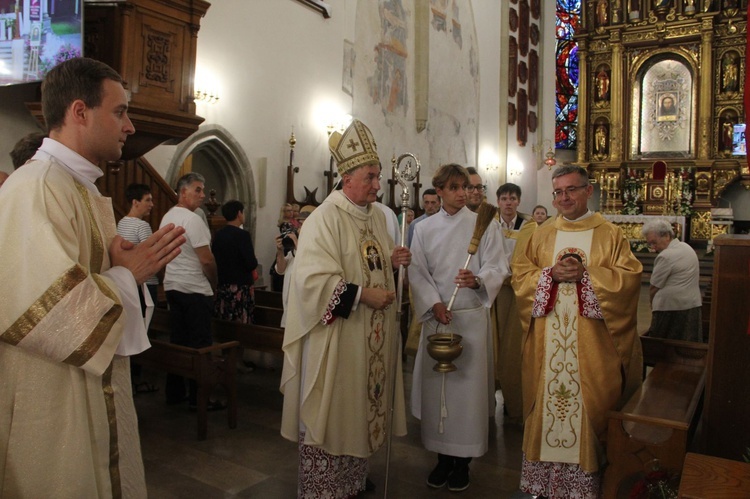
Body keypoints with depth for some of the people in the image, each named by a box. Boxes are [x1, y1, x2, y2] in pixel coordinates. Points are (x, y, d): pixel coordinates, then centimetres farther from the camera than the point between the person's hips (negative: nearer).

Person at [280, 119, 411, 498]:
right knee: (330, 413, 3)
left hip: (372, 335, 8)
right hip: (336, 335, -8)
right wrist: (363, 296, -20)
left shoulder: (377, 215, 10)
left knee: (361, 408, 16)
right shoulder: (325, 218, -15)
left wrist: (393, 261, 0)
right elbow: (314, 279, -22)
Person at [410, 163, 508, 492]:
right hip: (436, 315, 2)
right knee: (436, 384, 5)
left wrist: (477, 280, -24)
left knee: (468, 384, 2)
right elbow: (418, 273, 3)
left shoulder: (484, 224, 0)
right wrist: (434, 303, -12)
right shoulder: (424, 229, 6)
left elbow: (498, 268, -4)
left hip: (472, 316, -2)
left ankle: (463, 459, 18)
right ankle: (443, 455, 22)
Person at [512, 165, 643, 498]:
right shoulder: (541, 234, 10)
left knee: (588, 405, 2)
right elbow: (520, 275, 5)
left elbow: (629, 277, -5)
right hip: (546, 342, 2)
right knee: (546, 402, 6)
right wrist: (551, 274, -12)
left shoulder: (610, 234, 4)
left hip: (591, 343, -2)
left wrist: (585, 275, -15)